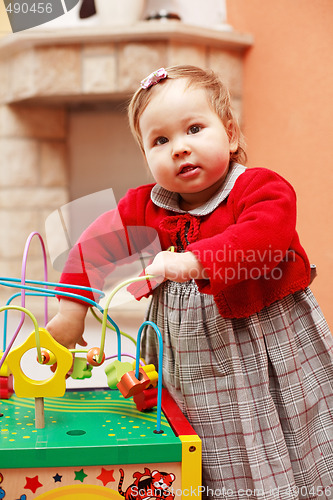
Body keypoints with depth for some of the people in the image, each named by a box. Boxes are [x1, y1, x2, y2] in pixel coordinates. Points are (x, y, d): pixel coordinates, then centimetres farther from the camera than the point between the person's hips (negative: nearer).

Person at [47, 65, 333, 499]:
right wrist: (72, 305, -2)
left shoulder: (261, 188, -15)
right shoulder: (144, 207, -1)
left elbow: (264, 235, -34)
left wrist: (194, 259, -44)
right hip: (189, 362, 3)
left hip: (269, 350, -2)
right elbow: (95, 242, 6)